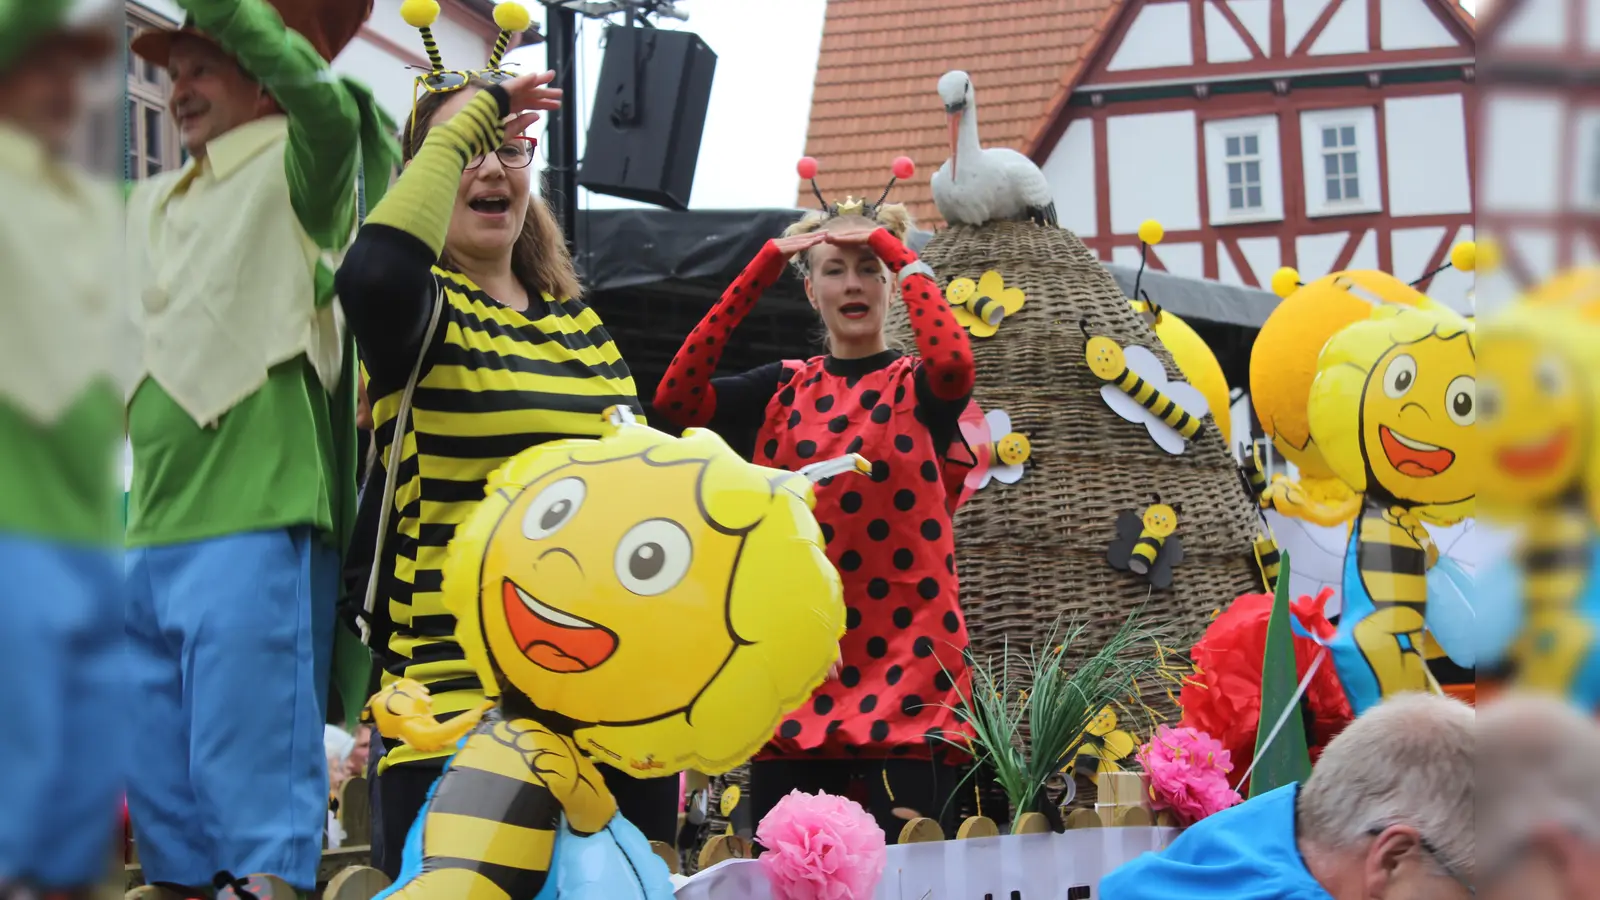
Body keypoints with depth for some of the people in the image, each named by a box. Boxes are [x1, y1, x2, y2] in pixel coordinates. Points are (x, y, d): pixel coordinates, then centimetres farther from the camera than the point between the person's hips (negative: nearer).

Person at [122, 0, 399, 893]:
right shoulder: (151, 203, 20)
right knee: (161, 791, 11)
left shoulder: (297, 173, -1)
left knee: (251, 781, -8)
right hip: (149, 536, 8)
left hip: (255, 526, -8)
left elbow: (329, 104, -22)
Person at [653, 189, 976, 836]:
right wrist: (764, 265, -6)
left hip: (904, 664, -3)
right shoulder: (783, 389, 12)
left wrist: (896, 250, -10)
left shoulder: (915, 385, 5)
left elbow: (955, 363, -20)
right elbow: (675, 399, -6)